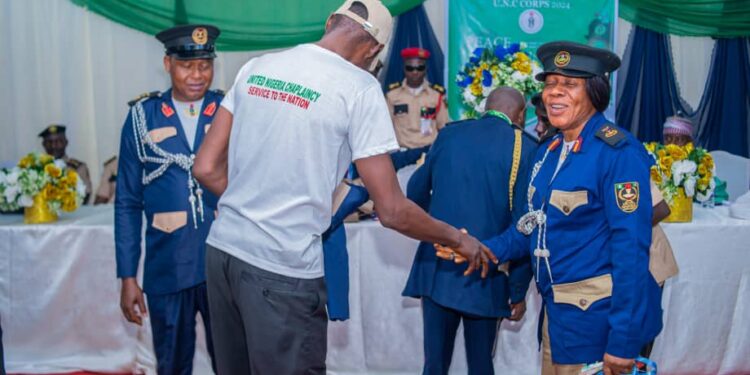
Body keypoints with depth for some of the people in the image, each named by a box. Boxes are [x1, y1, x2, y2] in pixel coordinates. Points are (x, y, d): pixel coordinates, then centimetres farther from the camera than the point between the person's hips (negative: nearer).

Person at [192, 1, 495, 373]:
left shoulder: (255, 67, 6)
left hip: (222, 249, 6)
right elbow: (392, 211, -10)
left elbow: (206, 168, 7)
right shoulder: (359, 87, -10)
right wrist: (459, 239, 6)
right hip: (282, 270, -6)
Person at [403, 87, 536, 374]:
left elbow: (415, 194, 15)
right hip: (484, 275, -2)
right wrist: (518, 290, 0)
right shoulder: (524, 147, -4)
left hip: (436, 268, 3)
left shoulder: (448, 134, 7)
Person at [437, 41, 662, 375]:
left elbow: (630, 247, -20)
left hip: (598, 320, -7)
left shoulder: (618, 152, -16)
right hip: (556, 311, 8)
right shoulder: (549, 151, 8)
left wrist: (624, 341, -21)